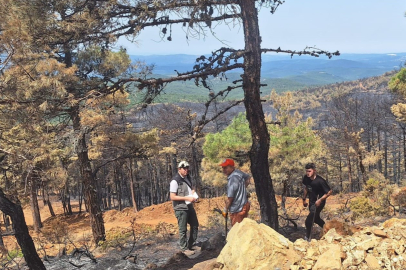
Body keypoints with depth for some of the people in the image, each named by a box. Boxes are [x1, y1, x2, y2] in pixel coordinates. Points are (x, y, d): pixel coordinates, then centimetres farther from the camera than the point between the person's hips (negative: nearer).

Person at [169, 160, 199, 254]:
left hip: (190, 206, 8)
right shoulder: (175, 181, -17)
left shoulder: (188, 178, 7)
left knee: (195, 225, 16)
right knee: (183, 229, 2)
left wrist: (193, 194, 0)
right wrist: (187, 198, -23)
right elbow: (172, 197, -19)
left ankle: (190, 245, 30)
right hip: (180, 208, -8)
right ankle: (184, 248, 16)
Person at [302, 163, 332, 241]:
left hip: (318, 202, -7)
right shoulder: (306, 178, -9)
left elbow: (329, 191, -19)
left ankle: (307, 238, -2)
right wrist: (304, 199, 11)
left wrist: (320, 200, -25)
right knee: (315, 218, 26)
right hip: (311, 201, 7)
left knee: (309, 221, -17)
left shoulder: (320, 181, -27)